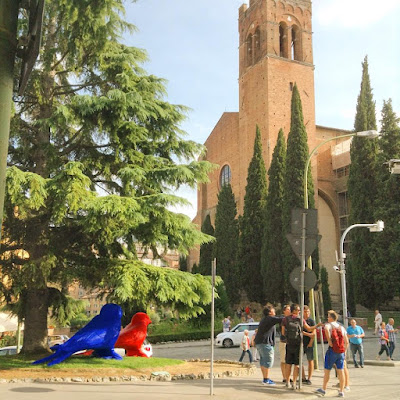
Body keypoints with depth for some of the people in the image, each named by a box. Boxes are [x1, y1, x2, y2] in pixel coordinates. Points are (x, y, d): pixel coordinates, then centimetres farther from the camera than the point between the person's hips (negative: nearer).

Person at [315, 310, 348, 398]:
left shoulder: (329, 325, -3)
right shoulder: (342, 327, 14)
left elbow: (326, 329, -29)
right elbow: (346, 342, 12)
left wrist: (329, 341, -20)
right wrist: (344, 351, 19)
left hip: (332, 350, -5)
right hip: (341, 352, 5)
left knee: (327, 370, 6)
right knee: (340, 371, 8)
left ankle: (323, 389, 14)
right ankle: (341, 391, 8)